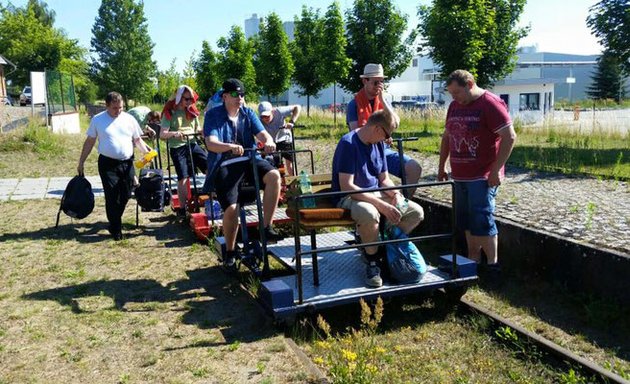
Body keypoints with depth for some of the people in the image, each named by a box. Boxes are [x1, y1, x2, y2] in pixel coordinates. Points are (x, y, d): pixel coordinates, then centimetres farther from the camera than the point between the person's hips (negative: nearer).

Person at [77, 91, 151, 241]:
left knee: (125, 195, 5)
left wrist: (147, 151, -8)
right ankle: (116, 229, 7)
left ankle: (114, 222, 28)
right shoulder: (97, 120, 1)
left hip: (127, 164, 3)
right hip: (108, 164, -2)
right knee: (112, 197, -5)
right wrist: (81, 162, 6)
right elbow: (89, 142, 7)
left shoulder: (129, 119, 6)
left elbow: (137, 140, 11)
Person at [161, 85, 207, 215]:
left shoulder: (192, 111, 11)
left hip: (192, 144, 5)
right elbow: (162, 134, -12)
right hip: (177, 148, -4)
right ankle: (182, 208, 4)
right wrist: (174, 133, -33)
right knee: (183, 178, -9)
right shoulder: (169, 113, -4)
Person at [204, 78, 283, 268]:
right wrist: (231, 147, -37)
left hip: (249, 159, 4)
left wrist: (269, 142, -27)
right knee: (231, 208, -22)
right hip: (224, 165, -3)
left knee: (274, 175, -28)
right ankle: (230, 251, 6)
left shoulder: (248, 113, 10)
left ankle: (267, 227, -15)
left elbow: (262, 133, -2)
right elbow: (210, 143, -16)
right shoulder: (213, 115, -2)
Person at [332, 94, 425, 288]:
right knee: (369, 214, -41)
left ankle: (383, 249, 7)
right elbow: (346, 186, -26)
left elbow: (384, 179, 13)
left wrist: (395, 194, -11)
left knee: (416, 212, -4)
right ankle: (372, 262, -15)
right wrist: (381, 204, -29)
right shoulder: (349, 143, -18)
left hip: (375, 194, 8)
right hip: (350, 198, -8)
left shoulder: (379, 143, 6)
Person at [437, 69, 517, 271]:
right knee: (467, 221, 13)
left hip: (482, 177, -8)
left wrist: (496, 170, -18)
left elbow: (509, 137, -15)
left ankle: (493, 263, 3)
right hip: (459, 176, 8)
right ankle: (473, 260, 24)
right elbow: (446, 137, 22)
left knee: (482, 220, -8)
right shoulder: (454, 106, 13)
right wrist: (442, 166, 19)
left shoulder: (491, 104, -11)